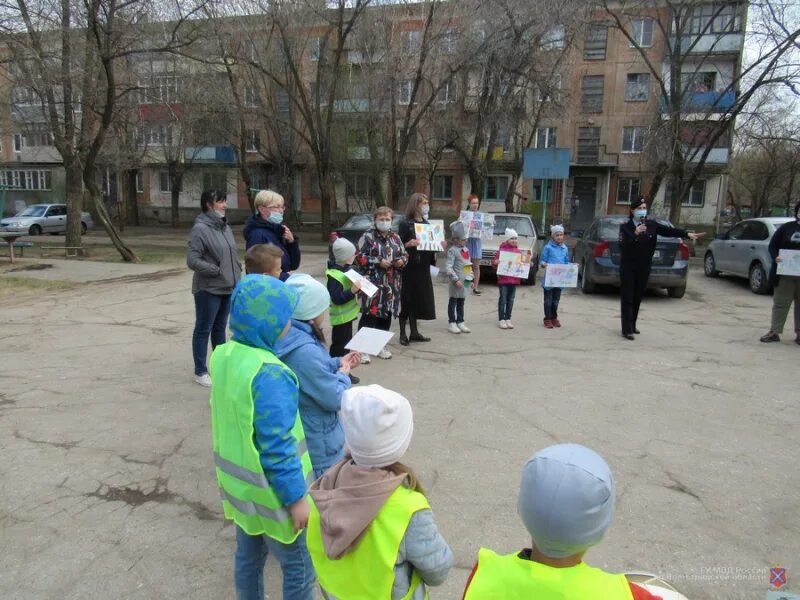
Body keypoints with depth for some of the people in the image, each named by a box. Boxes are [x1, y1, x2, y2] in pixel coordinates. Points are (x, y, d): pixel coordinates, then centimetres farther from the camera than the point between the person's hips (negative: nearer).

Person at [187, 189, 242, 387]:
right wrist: (217, 270, -17)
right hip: (208, 289, -7)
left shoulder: (225, 227, 9)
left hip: (228, 288, 7)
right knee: (203, 330, 5)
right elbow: (192, 260, -20)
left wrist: (236, 270, 4)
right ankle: (200, 371, 17)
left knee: (220, 329, 18)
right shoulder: (200, 229, -15)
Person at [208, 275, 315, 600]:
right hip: (271, 494, -8)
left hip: (239, 484, 8)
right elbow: (278, 449, -27)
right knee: (299, 568, 13)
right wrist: (297, 498, -17)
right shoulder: (268, 375, -32)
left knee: (248, 557, 25)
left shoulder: (223, 354, -6)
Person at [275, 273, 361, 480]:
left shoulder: (285, 336, -5)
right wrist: (343, 374, -8)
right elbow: (335, 399, -25)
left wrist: (337, 363, 9)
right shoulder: (305, 351, -35)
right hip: (316, 441, -9)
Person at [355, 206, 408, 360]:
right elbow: (360, 257, -8)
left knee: (386, 314, 10)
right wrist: (378, 262, -16)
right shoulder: (368, 236, -3)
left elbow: (404, 254, 20)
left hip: (391, 284, 6)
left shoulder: (395, 237, 13)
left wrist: (402, 261, -3)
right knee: (369, 314, -8)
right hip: (372, 283, -5)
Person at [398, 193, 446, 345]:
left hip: (423, 268, 7)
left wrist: (440, 246, -2)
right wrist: (409, 244, -30)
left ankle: (414, 332, 22)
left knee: (418, 299, 12)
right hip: (409, 268, -7)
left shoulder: (427, 224, 13)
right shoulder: (405, 224, -8)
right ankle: (403, 334, 8)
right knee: (407, 300, -1)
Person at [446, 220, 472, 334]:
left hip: (465, 280, 7)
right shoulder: (452, 250, -12)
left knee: (461, 302, 14)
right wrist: (456, 280, -20)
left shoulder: (466, 249, 14)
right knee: (453, 301, 1)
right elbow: (449, 267, -18)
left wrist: (471, 277, 16)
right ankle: (451, 323, 8)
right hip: (457, 281, -7)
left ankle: (460, 322, 22)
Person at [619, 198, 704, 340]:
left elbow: (669, 230, -7)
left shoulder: (651, 224, 2)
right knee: (627, 298, -4)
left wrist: (687, 234, -19)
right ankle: (627, 330, -4)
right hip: (628, 267, -4)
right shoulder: (625, 227, -9)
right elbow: (622, 246, -20)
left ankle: (632, 326, 25)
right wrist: (635, 234, -32)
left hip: (644, 267, 4)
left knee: (637, 298, 12)